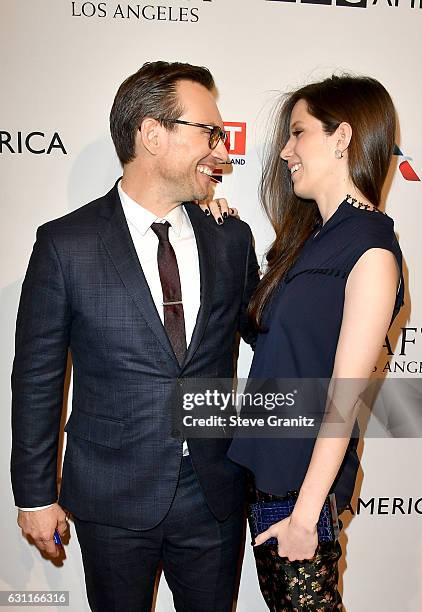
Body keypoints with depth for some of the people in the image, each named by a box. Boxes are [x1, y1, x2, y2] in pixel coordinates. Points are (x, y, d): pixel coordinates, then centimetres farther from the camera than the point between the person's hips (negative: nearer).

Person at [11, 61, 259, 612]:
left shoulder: (231, 238, -2)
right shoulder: (66, 244, -11)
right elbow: (37, 377, -6)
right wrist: (35, 496, -2)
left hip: (215, 495, 3)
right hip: (113, 501, -2)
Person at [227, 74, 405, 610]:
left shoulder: (371, 250, -18)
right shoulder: (313, 233, 8)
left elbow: (343, 398, -20)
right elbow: (265, 328, 9)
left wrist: (305, 513, -16)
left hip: (307, 471, -8)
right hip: (266, 460, 8)